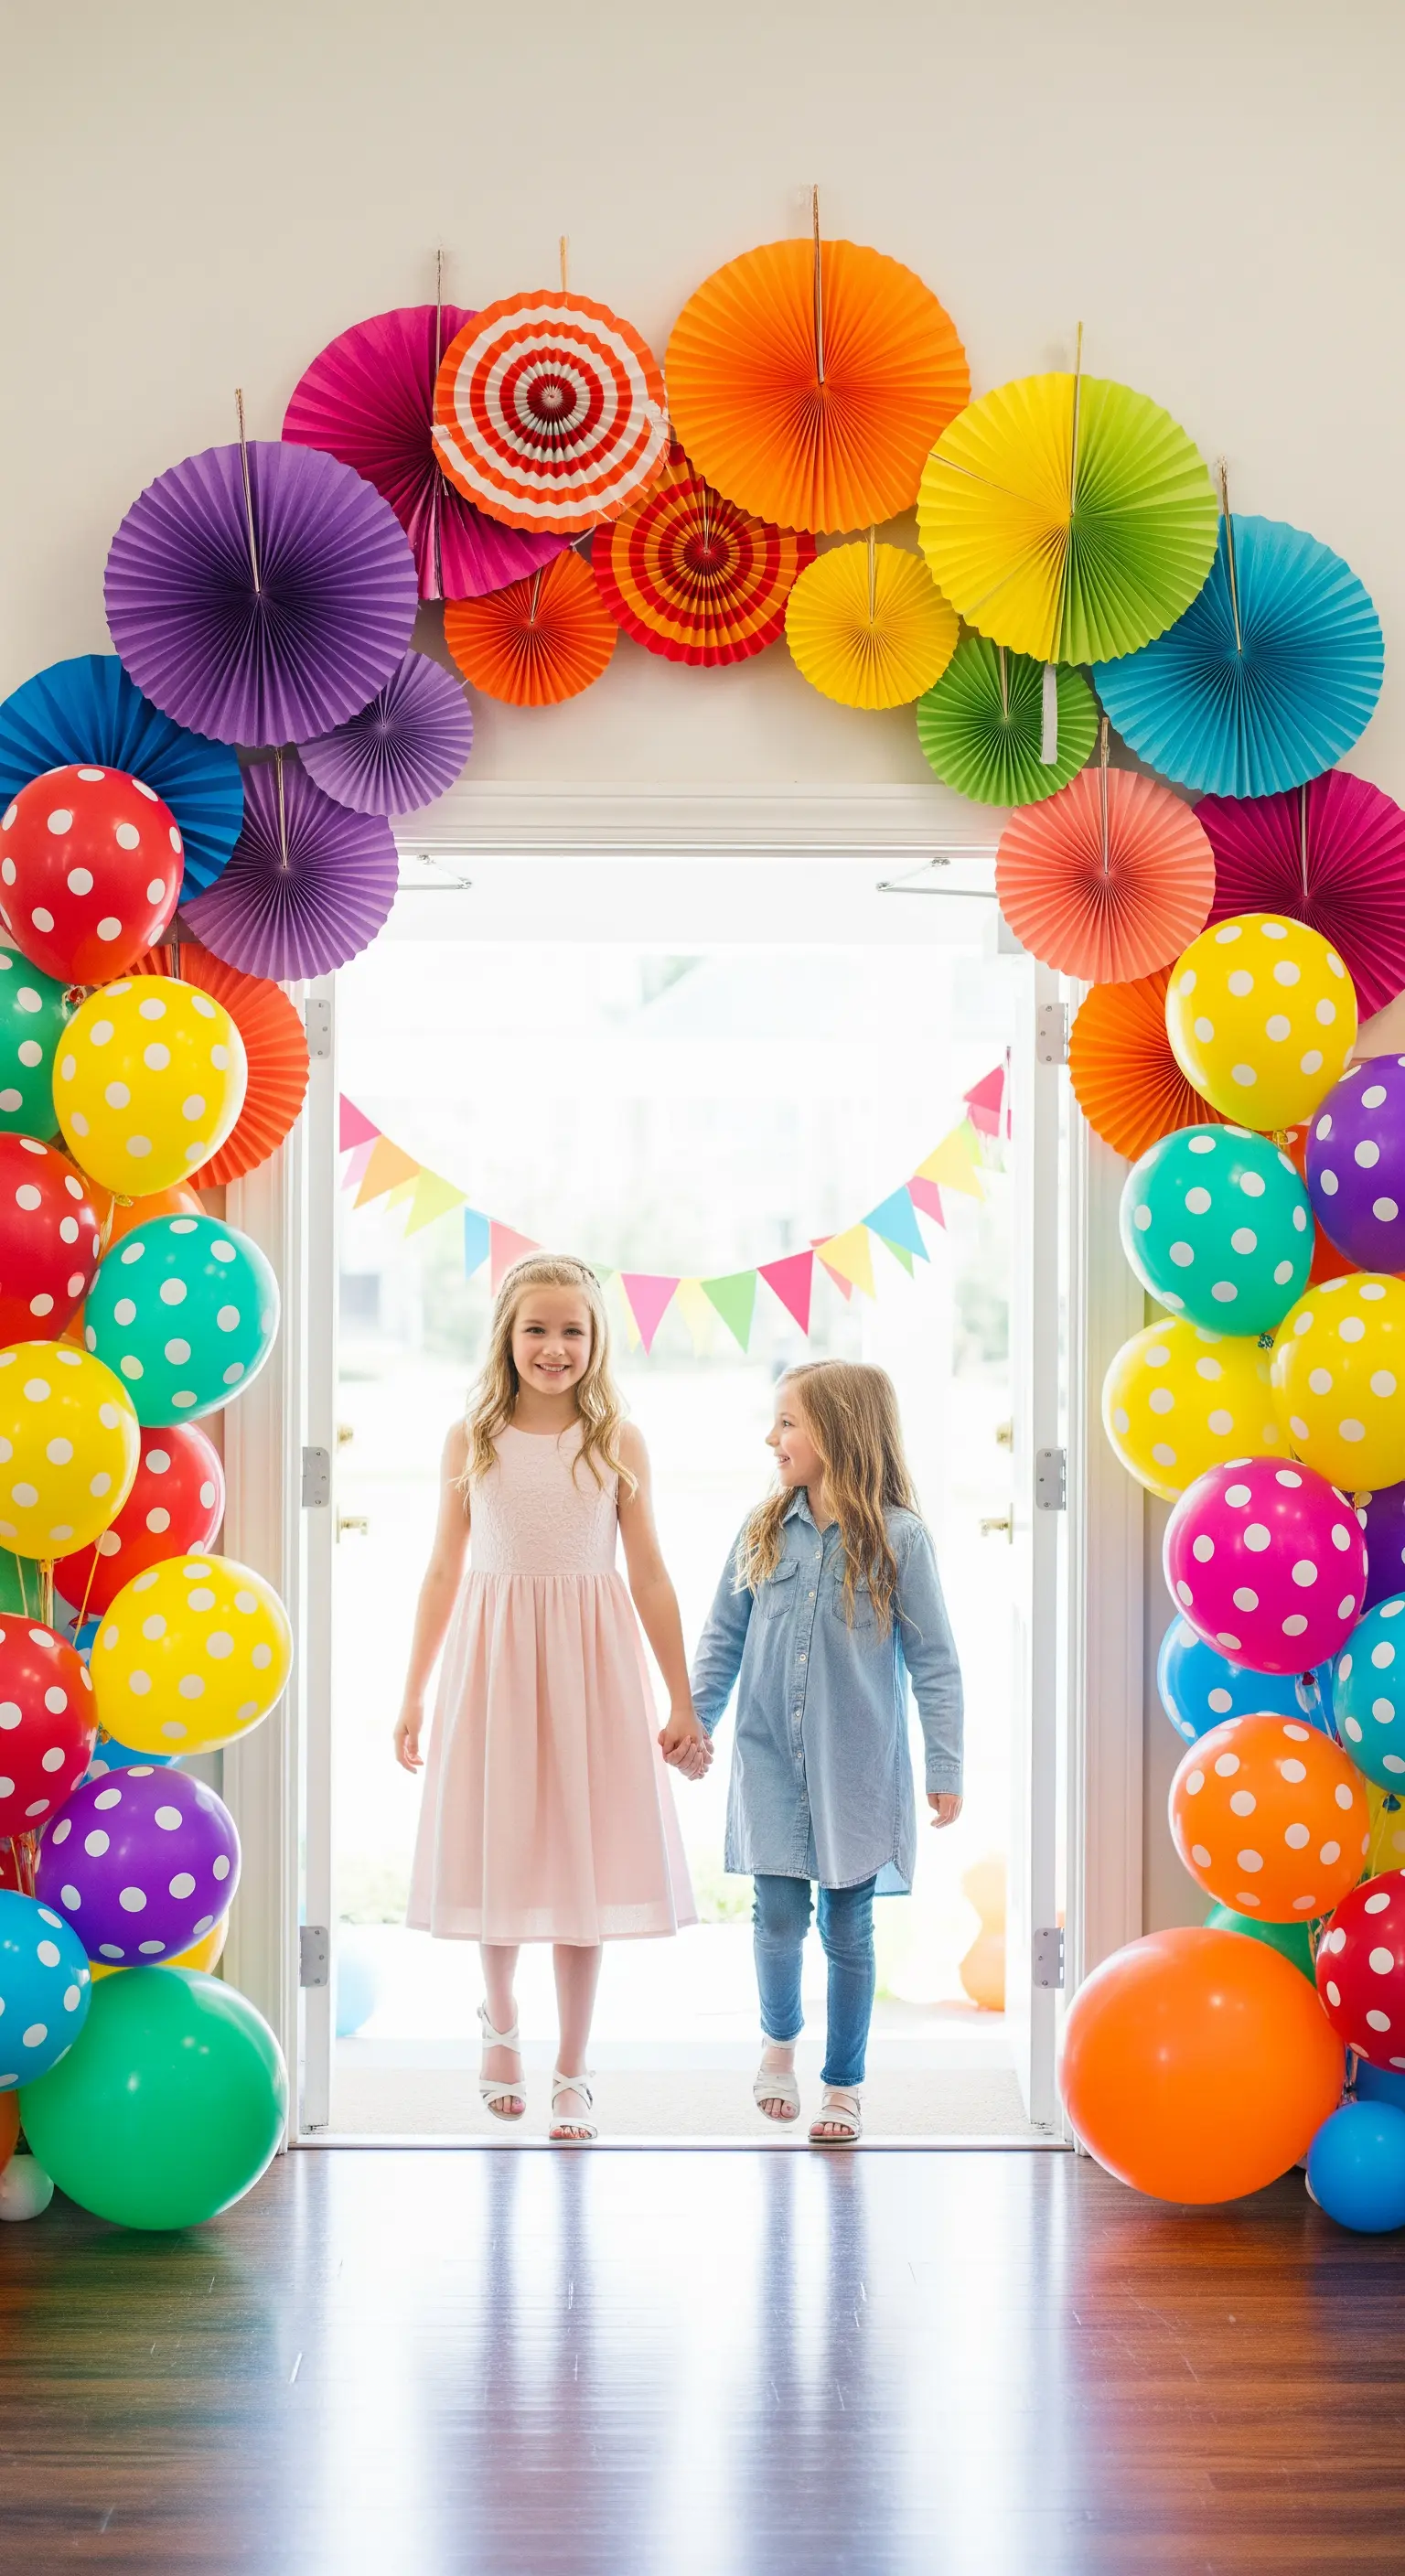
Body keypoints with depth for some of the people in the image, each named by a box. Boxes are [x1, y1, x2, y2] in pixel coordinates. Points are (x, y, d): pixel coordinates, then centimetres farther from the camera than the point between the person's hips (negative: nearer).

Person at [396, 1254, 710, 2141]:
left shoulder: (618, 1442, -1)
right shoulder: (471, 1438, 1)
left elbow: (650, 1577, 1)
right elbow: (444, 1572, 6)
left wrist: (683, 1705, 0)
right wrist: (413, 1695, 7)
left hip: (590, 1666, 0)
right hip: (493, 1658, 1)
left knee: (583, 1861, 3)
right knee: (497, 1849, 8)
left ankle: (573, 2070, 16)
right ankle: (501, 2023, 36)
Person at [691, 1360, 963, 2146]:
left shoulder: (897, 1537, -9)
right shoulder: (764, 1530, 1)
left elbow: (933, 1659, -5)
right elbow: (724, 1639, 10)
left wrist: (946, 1768, -5)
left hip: (858, 1769, -2)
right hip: (772, 1761, 2)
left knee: (848, 1928, 7)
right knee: (779, 1915, -2)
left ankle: (844, 2085, 23)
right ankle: (780, 2038, 29)